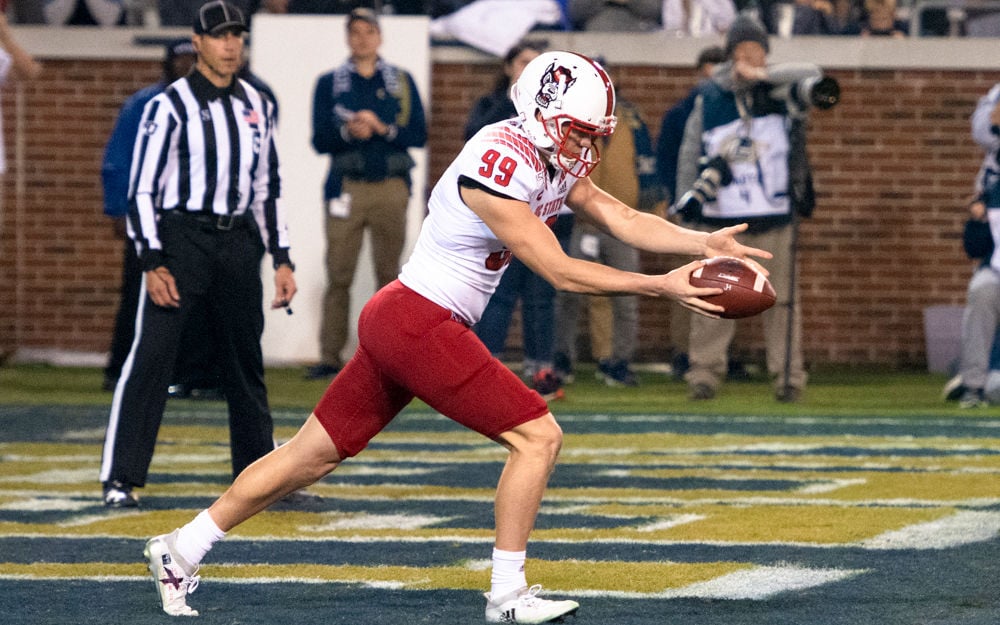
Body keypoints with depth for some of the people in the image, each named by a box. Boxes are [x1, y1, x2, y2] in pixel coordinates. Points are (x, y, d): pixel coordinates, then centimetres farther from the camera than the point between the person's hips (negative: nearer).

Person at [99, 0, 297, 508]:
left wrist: (282, 259, 14)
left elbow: (267, 187, 20)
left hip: (239, 243, 6)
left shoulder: (256, 106, 13)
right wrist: (152, 263, -16)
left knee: (247, 360, 13)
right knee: (151, 355, -13)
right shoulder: (170, 105, -5)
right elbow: (142, 188, -8)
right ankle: (120, 480, -12)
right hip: (181, 239, -6)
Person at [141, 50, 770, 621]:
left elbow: (624, 219, 12)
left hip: (396, 320, 10)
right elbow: (560, 271, -19)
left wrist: (705, 242, -1)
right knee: (539, 436, -8)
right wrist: (662, 287, -19)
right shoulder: (501, 168, -21)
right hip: (420, 322, -10)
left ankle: (181, 550, 21)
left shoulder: (553, 161, 9)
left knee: (315, 453, 15)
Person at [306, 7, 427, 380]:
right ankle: (330, 357, -5)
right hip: (346, 187, -1)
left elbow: (418, 134, 4)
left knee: (389, 274, -1)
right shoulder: (329, 83, 11)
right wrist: (348, 131, -15)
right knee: (338, 275, -7)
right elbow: (320, 139, 4)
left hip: (390, 186, 1)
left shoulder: (402, 82, 12)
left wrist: (381, 128, -11)